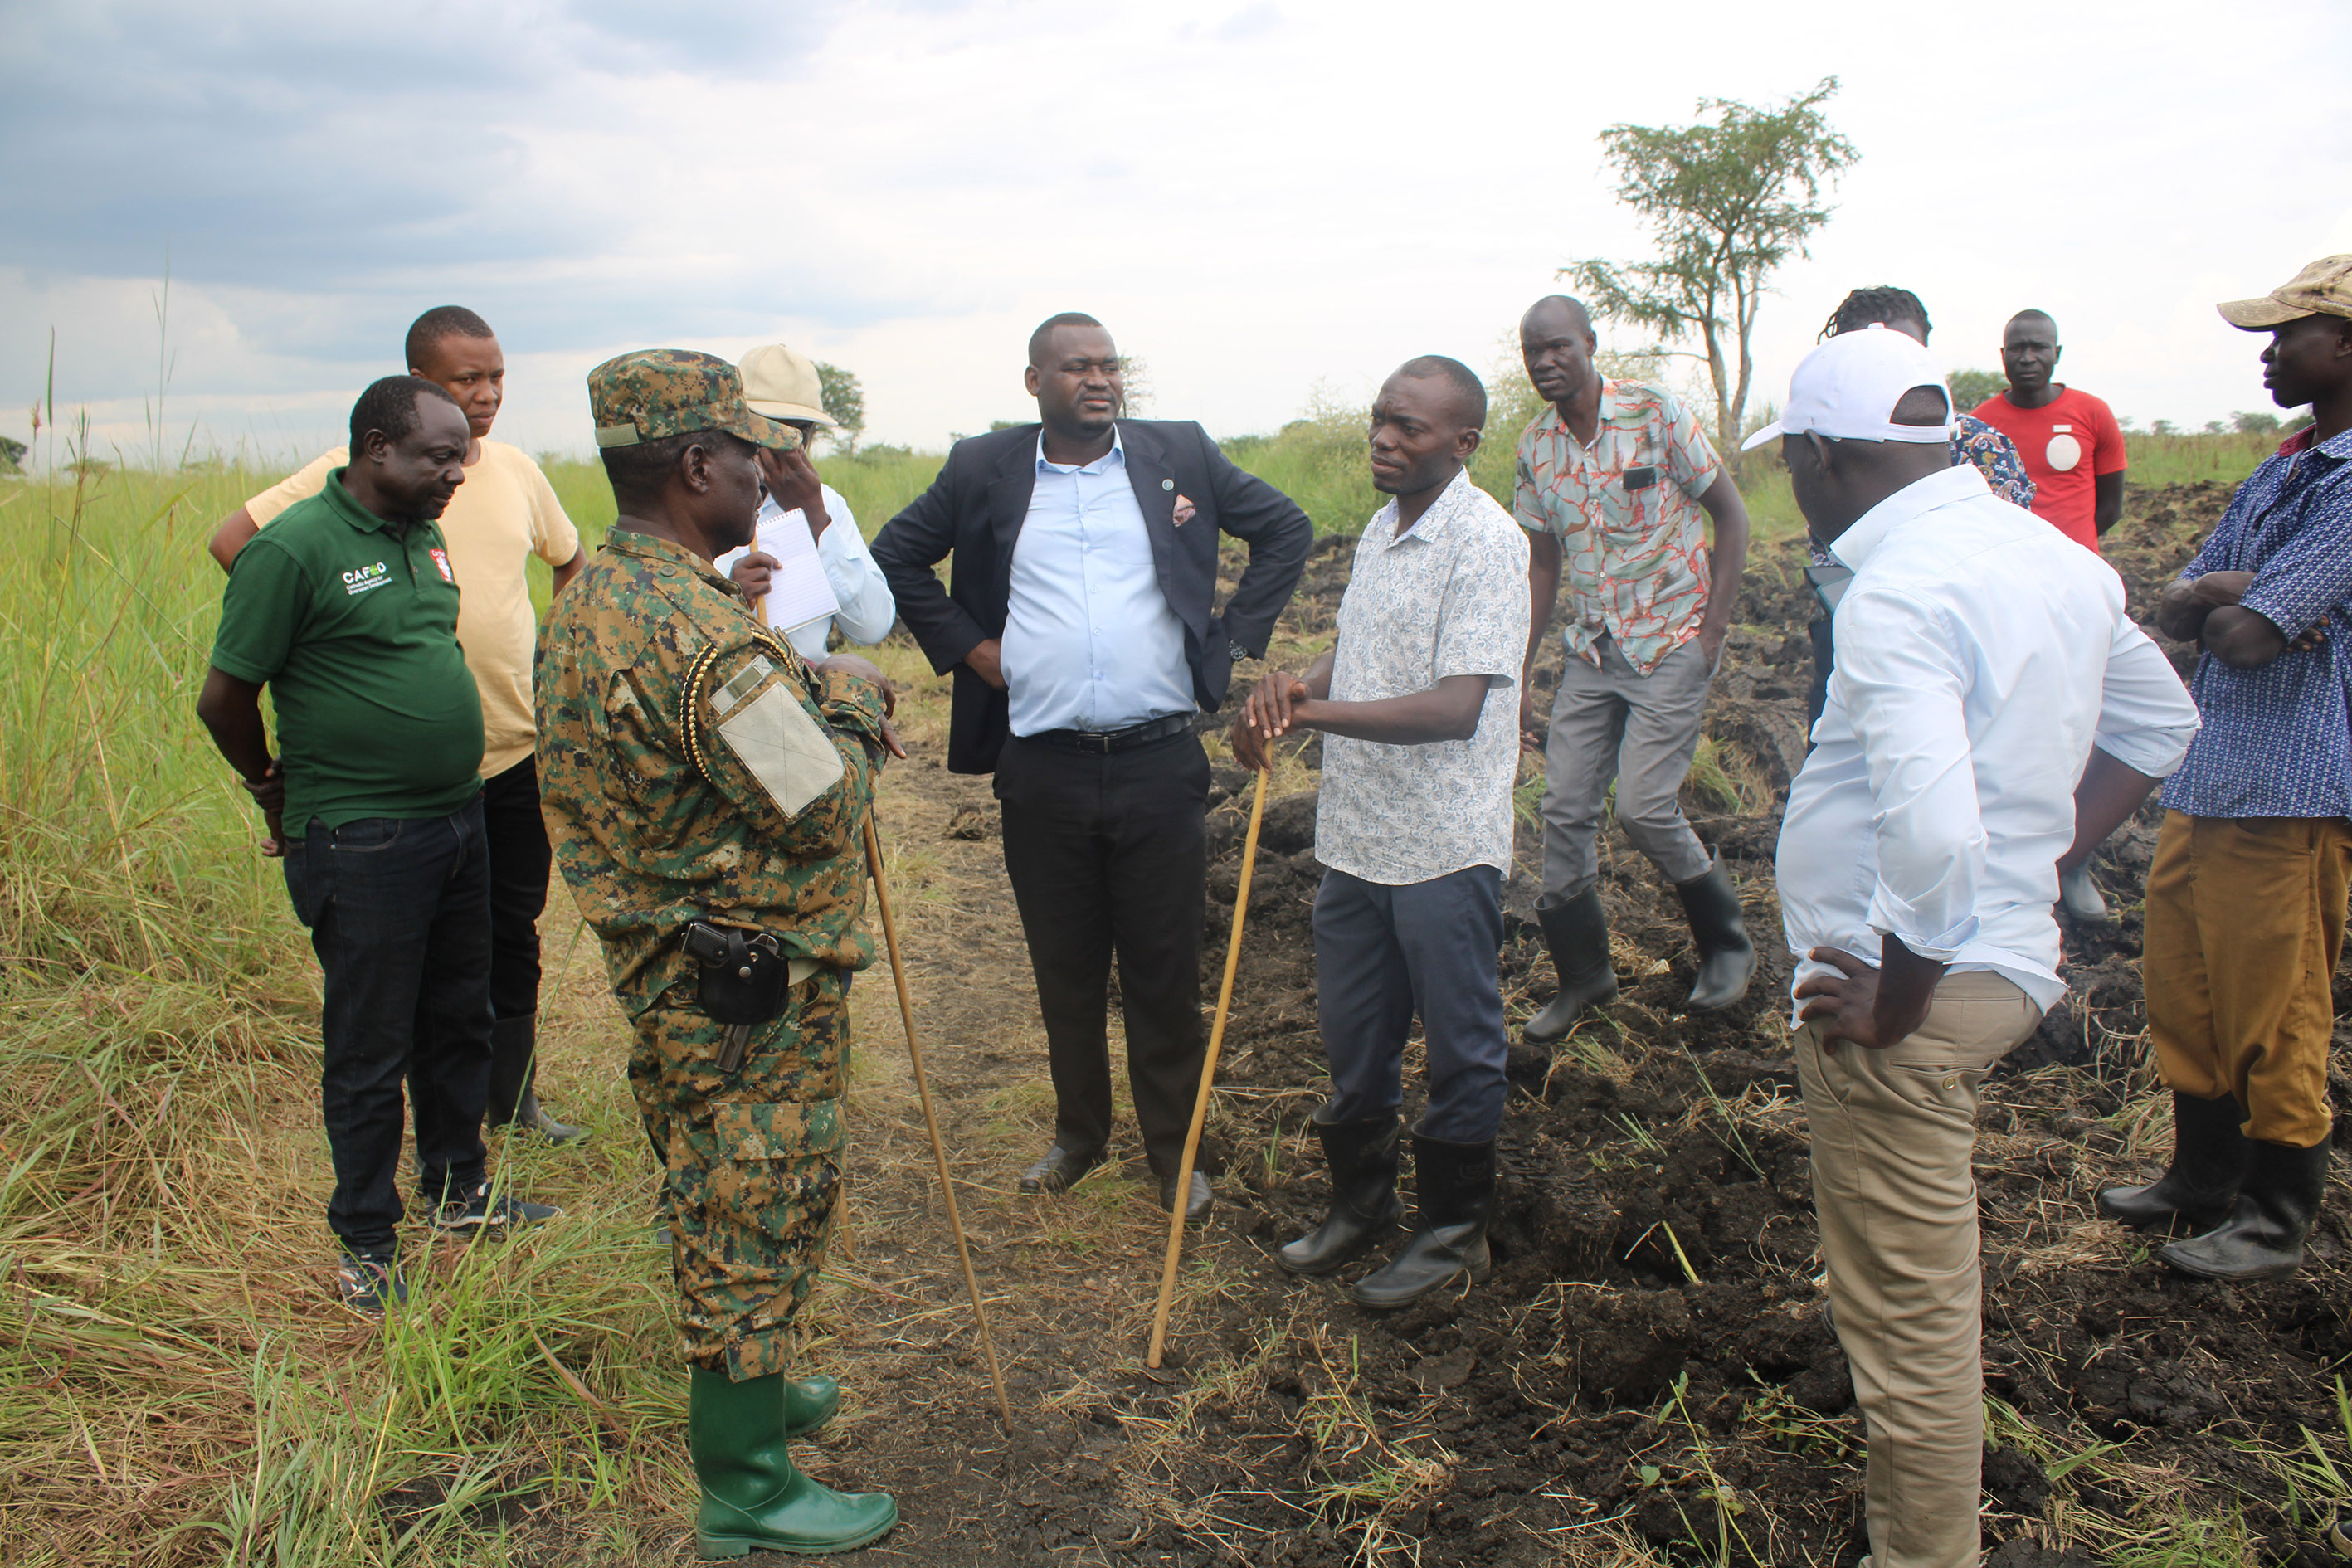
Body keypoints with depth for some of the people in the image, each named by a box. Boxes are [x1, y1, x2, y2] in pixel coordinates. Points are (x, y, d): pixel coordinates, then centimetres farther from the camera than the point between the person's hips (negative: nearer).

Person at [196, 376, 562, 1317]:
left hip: (457, 821, 8)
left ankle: (458, 1192, 37)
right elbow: (224, 700, -10)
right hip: (361, 844, -8)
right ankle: (366, 1249, 20)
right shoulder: (295, 550, -15)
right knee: (370, 1051, 4)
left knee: (458, 1022, 19)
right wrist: (280, 793, 5)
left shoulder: (422, 538, 9)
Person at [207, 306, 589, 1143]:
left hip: (519, 746, 5)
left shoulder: (517, 470, 5)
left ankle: (512, 1100, 29)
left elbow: (572, 563, 22)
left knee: (513, 932, 14)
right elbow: (233, 539, -9)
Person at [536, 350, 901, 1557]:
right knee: (755, 1214, 4)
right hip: (753, 985, -10)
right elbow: (823, 813, -23)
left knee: (711, 1197, 24)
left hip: (659, 958, 10)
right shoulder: (704, 636, -28)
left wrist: (807, 695, 0)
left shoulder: (591, 599, 5)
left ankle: (742, 1393, 44)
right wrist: (850, 703, -7)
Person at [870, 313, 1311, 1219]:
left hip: (1160, 761, 0)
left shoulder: (1180, 455, 4)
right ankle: (1079, 1134, 32)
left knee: (1165, 970, 8)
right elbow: (897, 556, 15)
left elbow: (1286, 529, 13)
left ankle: (1174, 1150, 24)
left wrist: (1233, 638, 5)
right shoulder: (983, 472, 4)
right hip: (1042, 769, 1)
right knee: (1064, 970, 13)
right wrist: (967, 647, 5)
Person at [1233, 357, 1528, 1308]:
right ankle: (1361, 1204, 38)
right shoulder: (1383, 527, 10)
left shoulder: (1485, 542, -16)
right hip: (1357, 835, 8)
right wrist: (1294, 690, 0)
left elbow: (1455, 707, -24)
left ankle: (1455, 1231, 26)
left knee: (1459, 1045, 9)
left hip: (1446, 846, -8)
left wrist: (1318, 710, -29)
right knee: (1352, 1038, 19)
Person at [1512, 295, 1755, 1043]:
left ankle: (1727, 941, 14)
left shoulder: (1655, 412, -10)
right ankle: (1581, 974, 17)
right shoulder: (1535, 446, 4)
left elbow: (1731, 515, -5)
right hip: (1592, 649, 5)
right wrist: (1522, 673, 9)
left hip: (1672, 642, -5)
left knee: (1643, 806, -12)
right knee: (1565, 807, 1)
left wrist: (1713, 630, -11)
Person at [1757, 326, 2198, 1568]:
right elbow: (2158, 725, 21)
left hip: (1913, 986, -10)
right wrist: (2041, 858, 16)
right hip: (2006, 958, 10)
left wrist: (1895, 1000, -20)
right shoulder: (2054, 557, 7)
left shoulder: (1896, 594, -23)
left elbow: (1932, 831, -35)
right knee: (1914, 1286, 31)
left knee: (1908, 1312, 5)